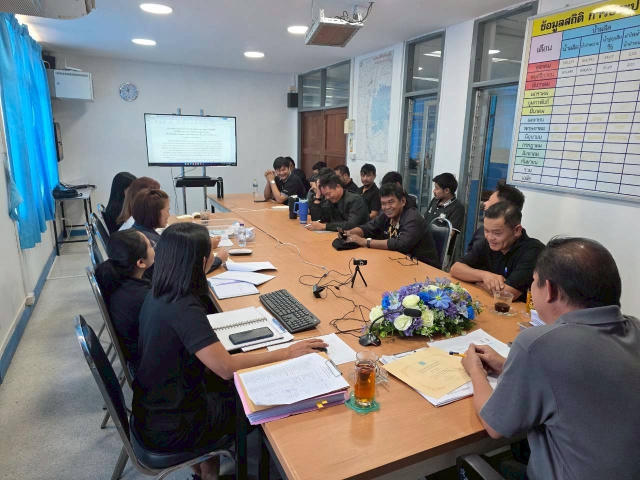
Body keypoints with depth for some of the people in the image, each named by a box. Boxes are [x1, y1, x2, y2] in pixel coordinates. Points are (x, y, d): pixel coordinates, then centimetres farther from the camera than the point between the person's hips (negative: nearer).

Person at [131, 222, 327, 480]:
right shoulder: (183, 309, -31)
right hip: (168, 427, -8)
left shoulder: (158, 293, -4)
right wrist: (287, 353, -25)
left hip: (152, 408, 8)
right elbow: (226, 367, -34)